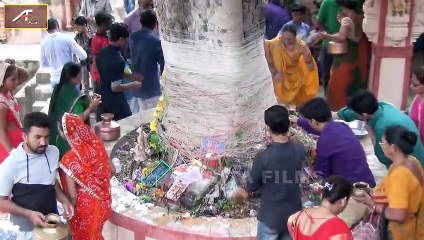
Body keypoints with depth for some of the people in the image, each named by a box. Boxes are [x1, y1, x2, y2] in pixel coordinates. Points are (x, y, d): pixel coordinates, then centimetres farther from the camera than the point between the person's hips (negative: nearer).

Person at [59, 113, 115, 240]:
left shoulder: (69, 159, -27)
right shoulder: (96, 144, -11)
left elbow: (72, 195, -24)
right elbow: (112, 170, 2)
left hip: (86, 205, -5)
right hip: (103, 201, 5)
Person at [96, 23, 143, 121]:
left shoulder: (102, 52, 0)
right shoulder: (118, 60, -26)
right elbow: (115, 87, -24)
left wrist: (129, 76, 12)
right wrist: (132, 85, -10)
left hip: (102, 99, 8)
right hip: (115, 102, -8)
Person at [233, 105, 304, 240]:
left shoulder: (263, 157, -24)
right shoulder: (299, 150, -12)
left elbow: (252, 187, -9)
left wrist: (242, 192, 12)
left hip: (270, 217, -4)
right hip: (294, 214, 4)